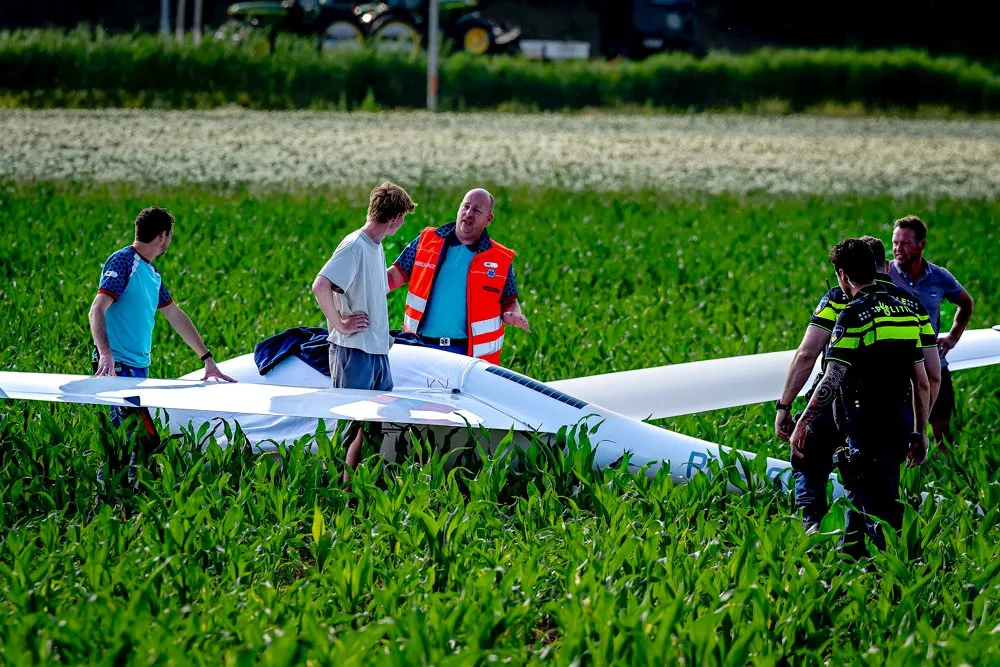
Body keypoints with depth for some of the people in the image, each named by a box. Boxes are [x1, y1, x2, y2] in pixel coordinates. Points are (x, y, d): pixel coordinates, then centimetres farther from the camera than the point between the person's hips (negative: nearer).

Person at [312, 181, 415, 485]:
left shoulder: (376, 247, 13)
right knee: (353, 425, -5)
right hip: (353, 350, -9)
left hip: (377, 351, 9)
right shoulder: (354, 246, -16)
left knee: (379, 424, 9)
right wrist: (341, 324, -19)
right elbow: (320, 286, -26)